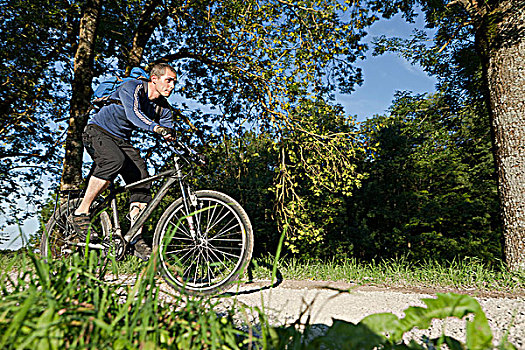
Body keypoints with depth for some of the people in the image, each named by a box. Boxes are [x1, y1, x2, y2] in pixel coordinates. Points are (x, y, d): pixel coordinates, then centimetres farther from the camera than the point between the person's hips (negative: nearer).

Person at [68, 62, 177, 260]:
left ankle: (136, 238, -9)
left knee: (142, 180, -14)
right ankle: (80, 214, -23)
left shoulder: (163, 108, 0)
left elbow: (169, 131, -5)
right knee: (114, 161, -38)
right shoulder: (133, 88, -19)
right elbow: (133, 113, -39)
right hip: (98, 131, -6)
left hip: (121, 140, 6)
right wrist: (156, 128, -57)